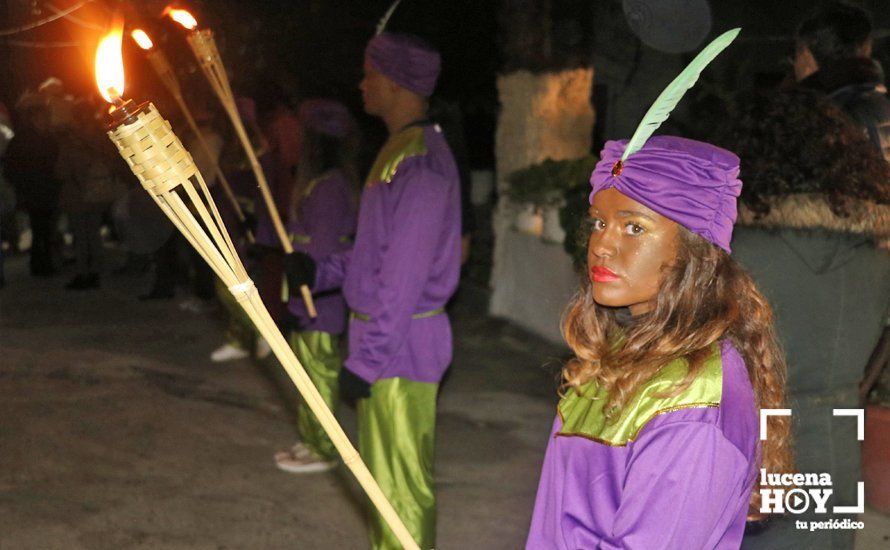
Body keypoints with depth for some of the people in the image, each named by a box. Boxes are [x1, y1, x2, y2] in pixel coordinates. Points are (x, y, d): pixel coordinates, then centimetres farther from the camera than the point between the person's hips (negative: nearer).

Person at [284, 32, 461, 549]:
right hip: (389, 337, 10)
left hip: (403, 342, -10)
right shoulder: (400, 149, 14)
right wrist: (321, 271, 10)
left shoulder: (420, 158, -20)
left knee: (401, 478, -1)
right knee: (384, 469, 21)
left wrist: (366, 358, -22)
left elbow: (404, 274, -23)